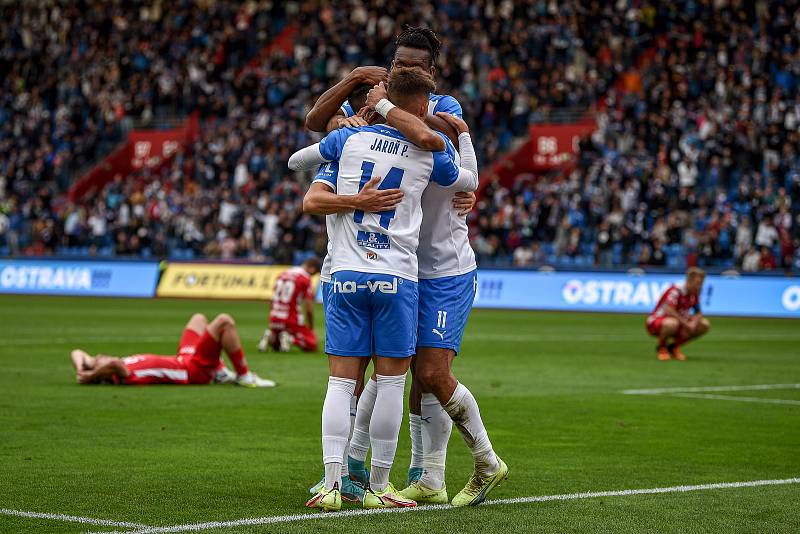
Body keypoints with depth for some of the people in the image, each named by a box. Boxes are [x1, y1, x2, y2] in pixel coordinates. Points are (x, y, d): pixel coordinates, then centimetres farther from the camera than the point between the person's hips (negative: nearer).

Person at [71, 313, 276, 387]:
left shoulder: (118, 369, -8)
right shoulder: (123, 376, -33)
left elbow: (77, 353, -1)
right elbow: (113, 364, -56)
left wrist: (81, 370, -19)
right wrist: (89, 377, -43)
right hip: (193, 368, -10)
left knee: (199, 319, 28)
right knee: (224, 321, -14)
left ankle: (220, 372, 25)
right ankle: (244, 376, -2)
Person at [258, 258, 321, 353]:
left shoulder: (282, 274, 13)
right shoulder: (306, 280, -6)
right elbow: (309, 310, -7)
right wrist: (311, 330, 7)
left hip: (275, 320, 6)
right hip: (292, 319, -6)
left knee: (276, 346, 29)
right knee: (312, 345, 5)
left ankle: (270, 337, -4)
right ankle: (291, 338, -19)